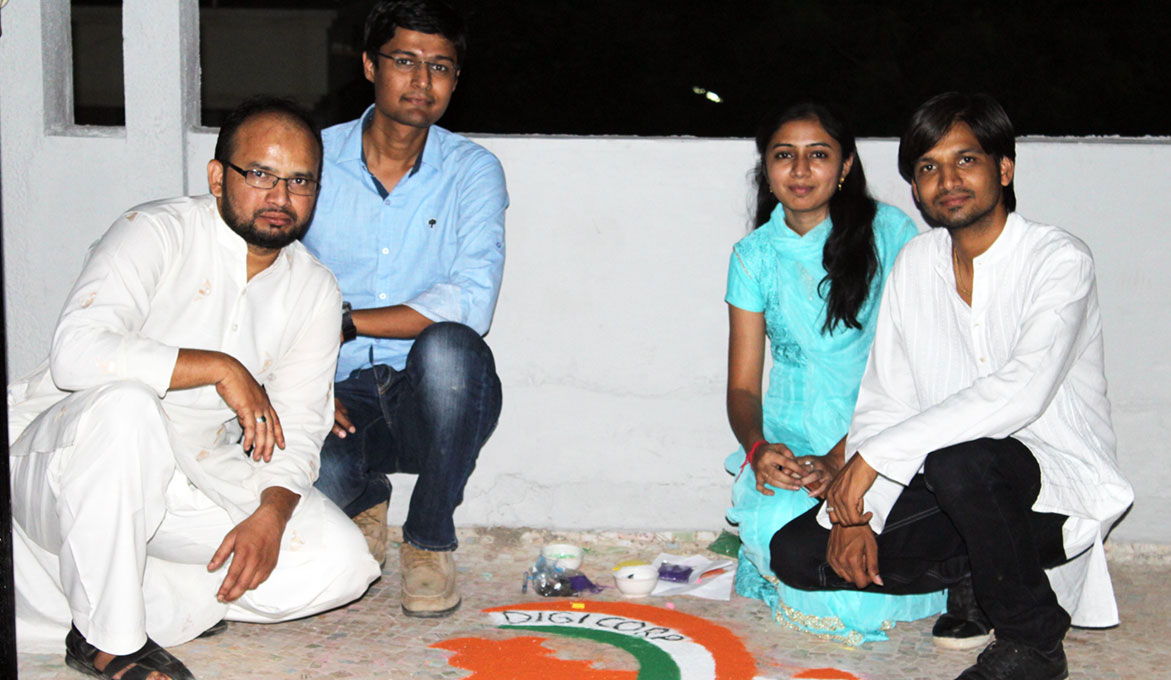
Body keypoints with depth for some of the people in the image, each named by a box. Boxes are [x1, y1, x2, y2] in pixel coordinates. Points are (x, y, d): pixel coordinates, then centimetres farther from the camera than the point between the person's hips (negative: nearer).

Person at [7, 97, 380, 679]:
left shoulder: (314, 291, 4)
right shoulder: (156, 233, -14)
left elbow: (297, 429, 2)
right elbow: (76, 353, -29)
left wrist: (272, 515, -17)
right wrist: (219, 367, -26)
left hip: (187, 482, 6)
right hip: (58, 458, -5)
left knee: (342, 560, -12)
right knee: (126, 403, -39)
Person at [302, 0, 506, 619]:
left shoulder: (472, 171, -1)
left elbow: (470, 303, -17)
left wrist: (342, 324, -18)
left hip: (433, 399, 0)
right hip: (346, 393, 0)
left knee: (446, 345, -35)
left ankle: (430, 540, -10)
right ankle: (365, 501, 10)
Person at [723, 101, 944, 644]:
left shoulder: (888, 232, -2)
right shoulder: (755, 256, 7)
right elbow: (743, 385, 6)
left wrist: (841, 458, -18)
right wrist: (757, 447, -17)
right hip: (790, 444, 2)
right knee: (776, 523, -32)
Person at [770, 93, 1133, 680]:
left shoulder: (1059, 261, -13)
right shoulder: (915, 264, 6)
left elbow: (1020, 392, -29)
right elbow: (882, 403, 5)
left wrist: (875, 454, -28)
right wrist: (856, 513, -11)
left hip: (1058, 487, -5)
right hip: (952, 494, 6)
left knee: (961, 459, -38)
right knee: (797, 552, -10)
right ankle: (974, 578, 8)